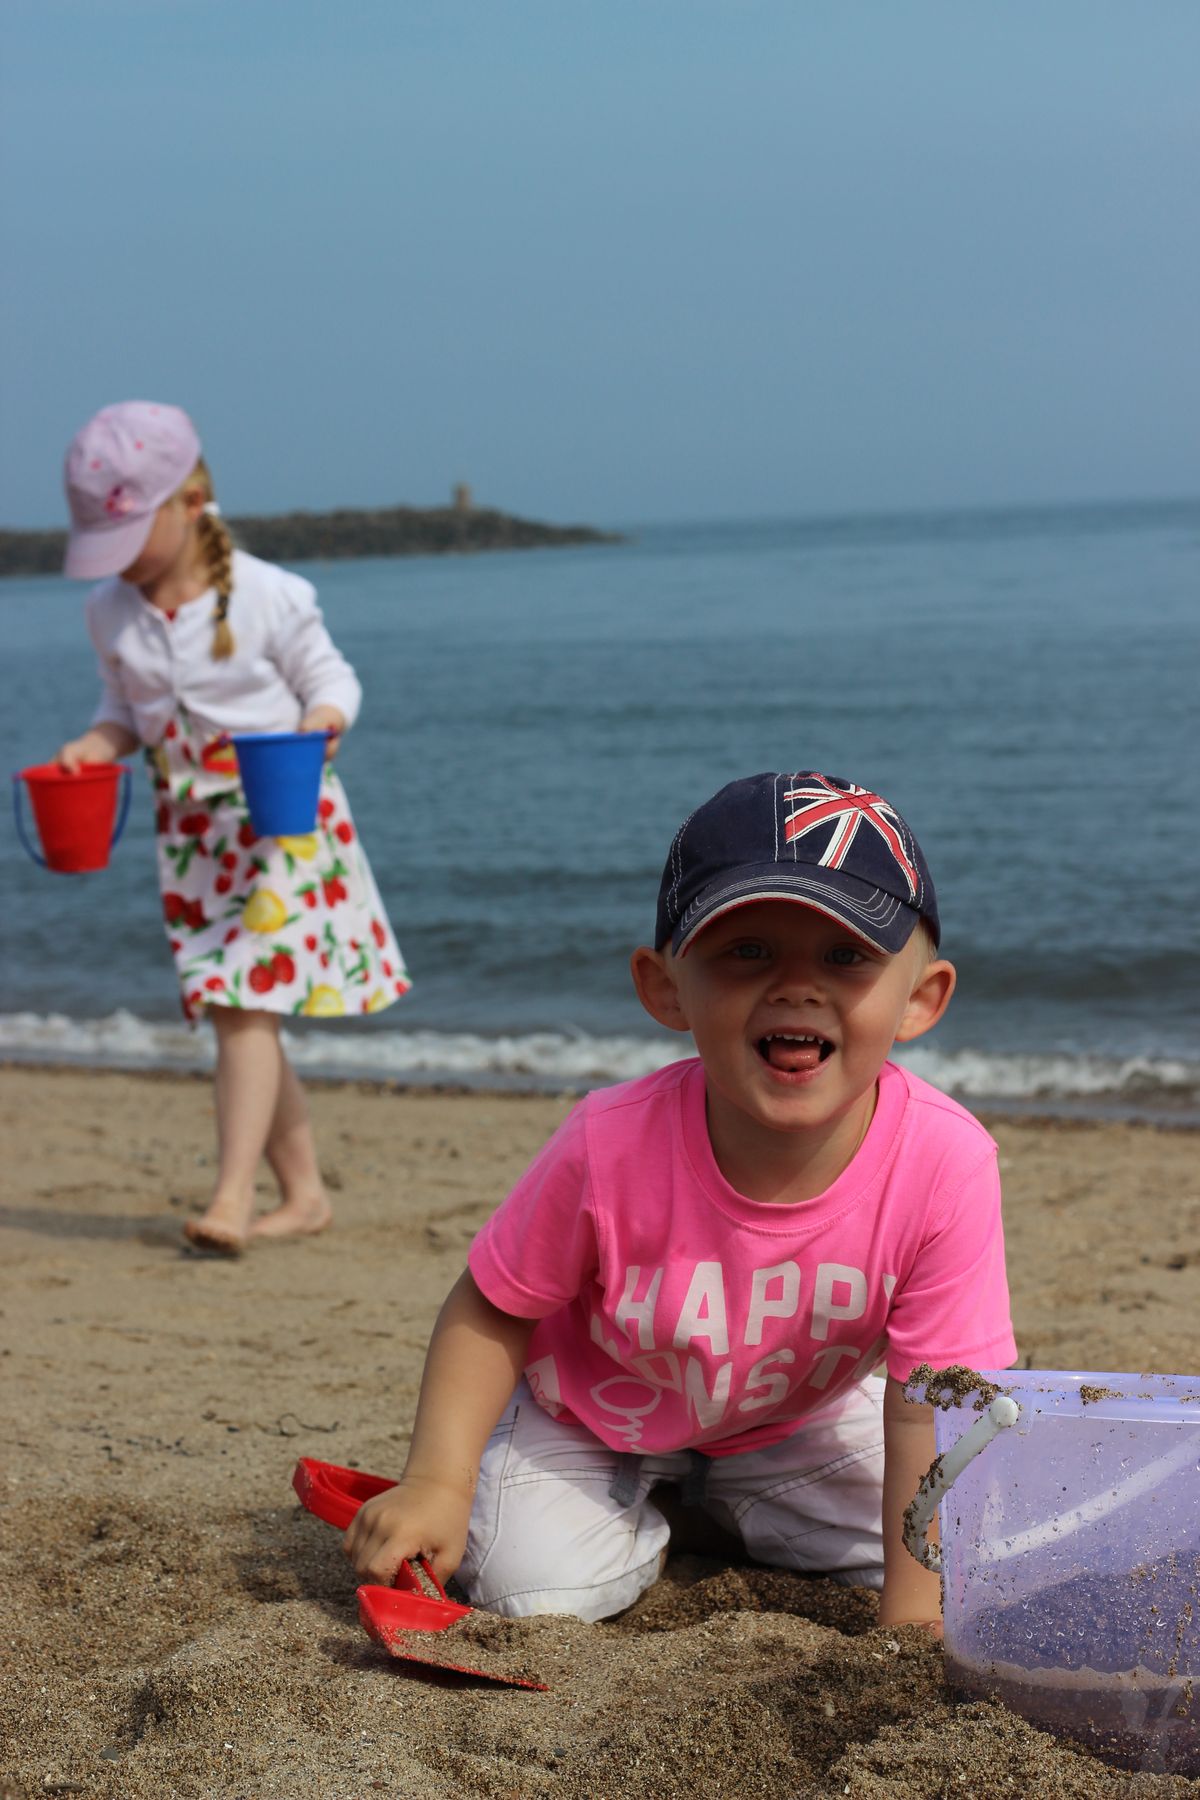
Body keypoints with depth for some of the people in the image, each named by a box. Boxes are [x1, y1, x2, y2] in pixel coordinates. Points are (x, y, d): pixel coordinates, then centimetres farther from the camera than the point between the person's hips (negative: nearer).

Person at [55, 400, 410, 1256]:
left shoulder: (267, 596, -12)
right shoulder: (111, 612, 2)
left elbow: (331, 677, -3)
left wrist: (320, 721, -24)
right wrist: (98, 743, -7)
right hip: (190, 828, 6)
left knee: (247, 1001, -15)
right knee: (232, 1013, 8)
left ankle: (232, 1198, -16)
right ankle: (304, 1192, 19)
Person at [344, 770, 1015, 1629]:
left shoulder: (945, 1163, -34)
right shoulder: (612, 1149, -35)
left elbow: (932, 1402, -27)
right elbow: (492, 1312, -17)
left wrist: (912, 1622, -28)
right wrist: (436, 1483, -28)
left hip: (797, 1416, 2)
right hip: (591, 1415, -2)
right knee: (536, 1590, -20)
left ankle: (722, 1507, 19)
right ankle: (638, 1519, 17)